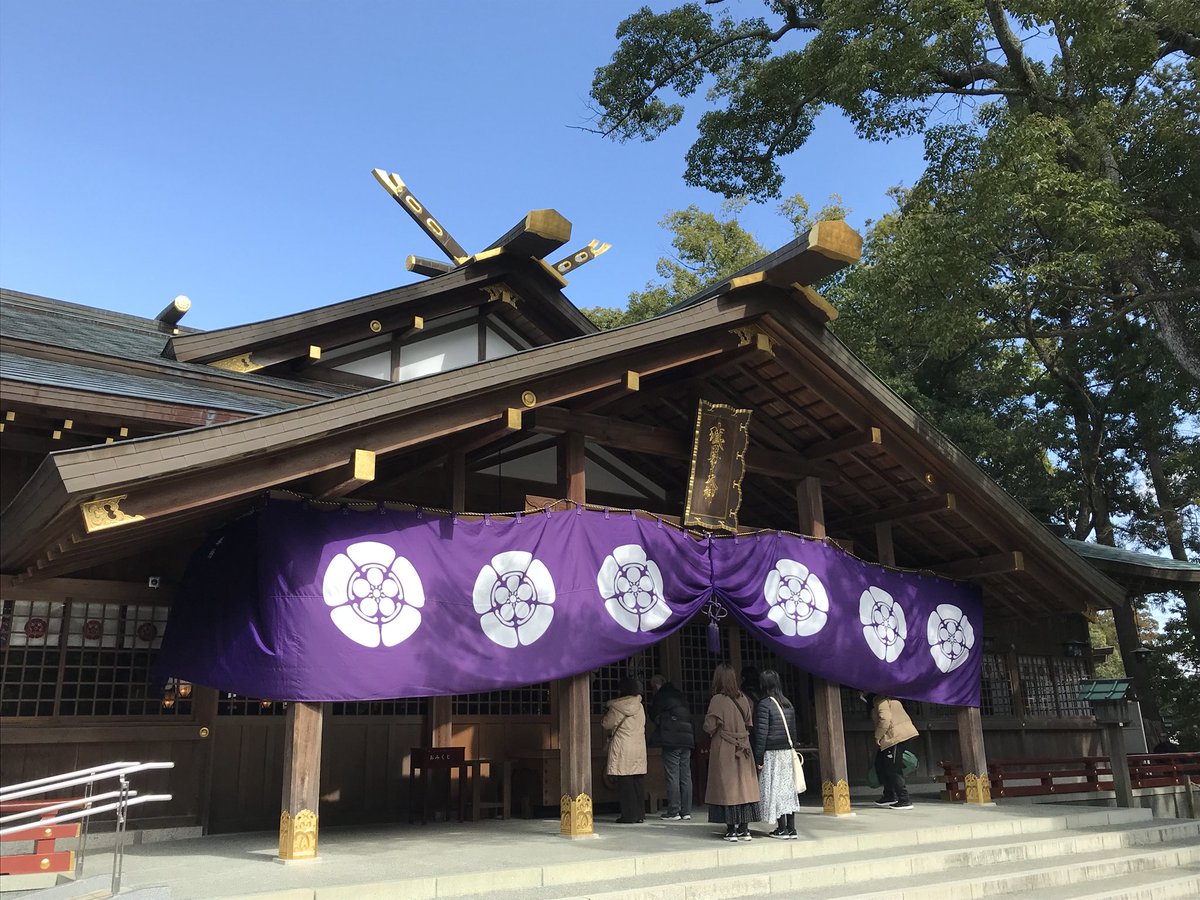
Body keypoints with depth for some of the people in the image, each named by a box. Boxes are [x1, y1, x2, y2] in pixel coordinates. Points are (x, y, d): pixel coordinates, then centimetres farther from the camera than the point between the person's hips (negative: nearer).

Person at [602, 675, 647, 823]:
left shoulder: (617, 707, -9)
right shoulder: (640, 707, 8)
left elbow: (607, 724, -3)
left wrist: (605, 715, 18)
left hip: (622, 748, -6)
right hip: (639, 747, 6)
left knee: (624, 783, -1)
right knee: (637, 782, 10)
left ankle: (629, 815, -2)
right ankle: (640, 814, 12)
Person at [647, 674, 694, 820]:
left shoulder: (661, 696, -3)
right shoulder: (679, 694, 18)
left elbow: (654, 716, 4)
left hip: (671, 740, -7)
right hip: (687, 738, 7)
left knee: (672, 775, -3)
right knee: (686, 775, 7)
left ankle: (673, 811, -3)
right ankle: (686, 811, 10)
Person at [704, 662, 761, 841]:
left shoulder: (718, 700, -15)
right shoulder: (743, 699, 0)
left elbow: (709, 727, -14)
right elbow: (748, 724, 9)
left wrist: (707, 718, 5)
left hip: (724, 751, -5)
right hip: (743, 750, 5)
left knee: (727, 788, 2)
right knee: (743, 787, 9)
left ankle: (731, 830, 3)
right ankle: (744, 829, 12)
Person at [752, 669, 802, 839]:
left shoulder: (764, 705, -13)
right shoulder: (788, 704, 9)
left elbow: (761, 733, -15)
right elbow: (793, 730, 13)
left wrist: (758, 758, -12)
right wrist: (791, 750, 19)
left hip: (772, 754, -7)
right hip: (788, 752, 7)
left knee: (775, 790, -1)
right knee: (788, 788, 10)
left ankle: (782, 829, 1)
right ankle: (791, 828, 12)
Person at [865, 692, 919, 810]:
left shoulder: (879, 700, -11)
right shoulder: (889, 698, 21)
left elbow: (885, 719, -23)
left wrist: (878, 736, -13)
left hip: (896, 736, -11)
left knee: (893, 770, -5)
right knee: (880, 764, 18)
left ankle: (905, 801, -1)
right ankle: (890, 795, 24)